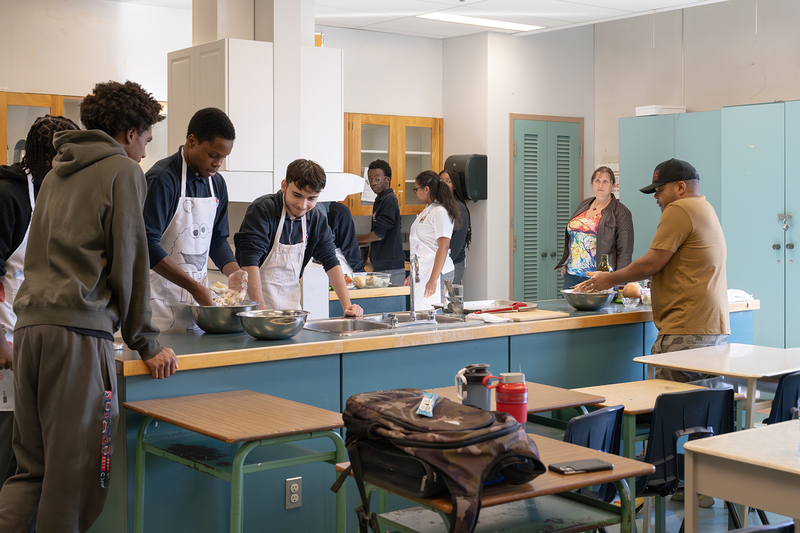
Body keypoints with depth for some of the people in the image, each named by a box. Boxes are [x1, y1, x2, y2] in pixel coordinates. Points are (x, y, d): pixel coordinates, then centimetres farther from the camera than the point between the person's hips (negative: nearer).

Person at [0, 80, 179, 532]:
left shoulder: (57, 173, 25)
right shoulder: (124, 171, 2)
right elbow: (129, 262, -3)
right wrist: (146, 343, 3)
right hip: (80, 329, -7)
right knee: (74, 471, -3)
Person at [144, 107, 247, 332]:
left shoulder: (217, 183, 10)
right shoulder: (162, 179, -14)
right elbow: (147, 244, -18)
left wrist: (233, 271, -1)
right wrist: (194, 287, -20)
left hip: (199, 294, 7)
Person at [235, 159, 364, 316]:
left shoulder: (315, 218, 3)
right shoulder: (262, 209, -15)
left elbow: (330, 261, 8)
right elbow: (249, 260, -22)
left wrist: (347, 305, -2)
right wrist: (260, 307, -29)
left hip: (291, 301, 5)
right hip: (254, 298, -5)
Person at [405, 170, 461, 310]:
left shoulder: (440, 212, -12)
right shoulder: (427, 210, 19)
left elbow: (443, 247, -20)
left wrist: (433, 280, -24)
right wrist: (412, 275, 28)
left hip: (435, 272, -9)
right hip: (422, 273, 9)